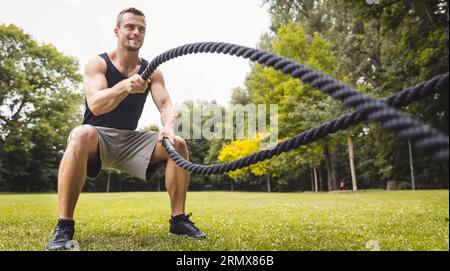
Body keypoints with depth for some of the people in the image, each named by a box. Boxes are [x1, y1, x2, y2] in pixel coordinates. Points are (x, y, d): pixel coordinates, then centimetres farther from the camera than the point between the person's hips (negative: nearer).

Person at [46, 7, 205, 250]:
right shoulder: (97, 64, -7)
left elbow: (166, 105, -9)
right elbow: (95, 106, -24)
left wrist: (169, 127, -33)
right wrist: (124, 87, -44)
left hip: (131, 140, 4)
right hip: (98, 137, -3)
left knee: (178, 144, -16)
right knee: (82, 134, -38)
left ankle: (178, 219, -5)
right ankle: (64, 225, -28)